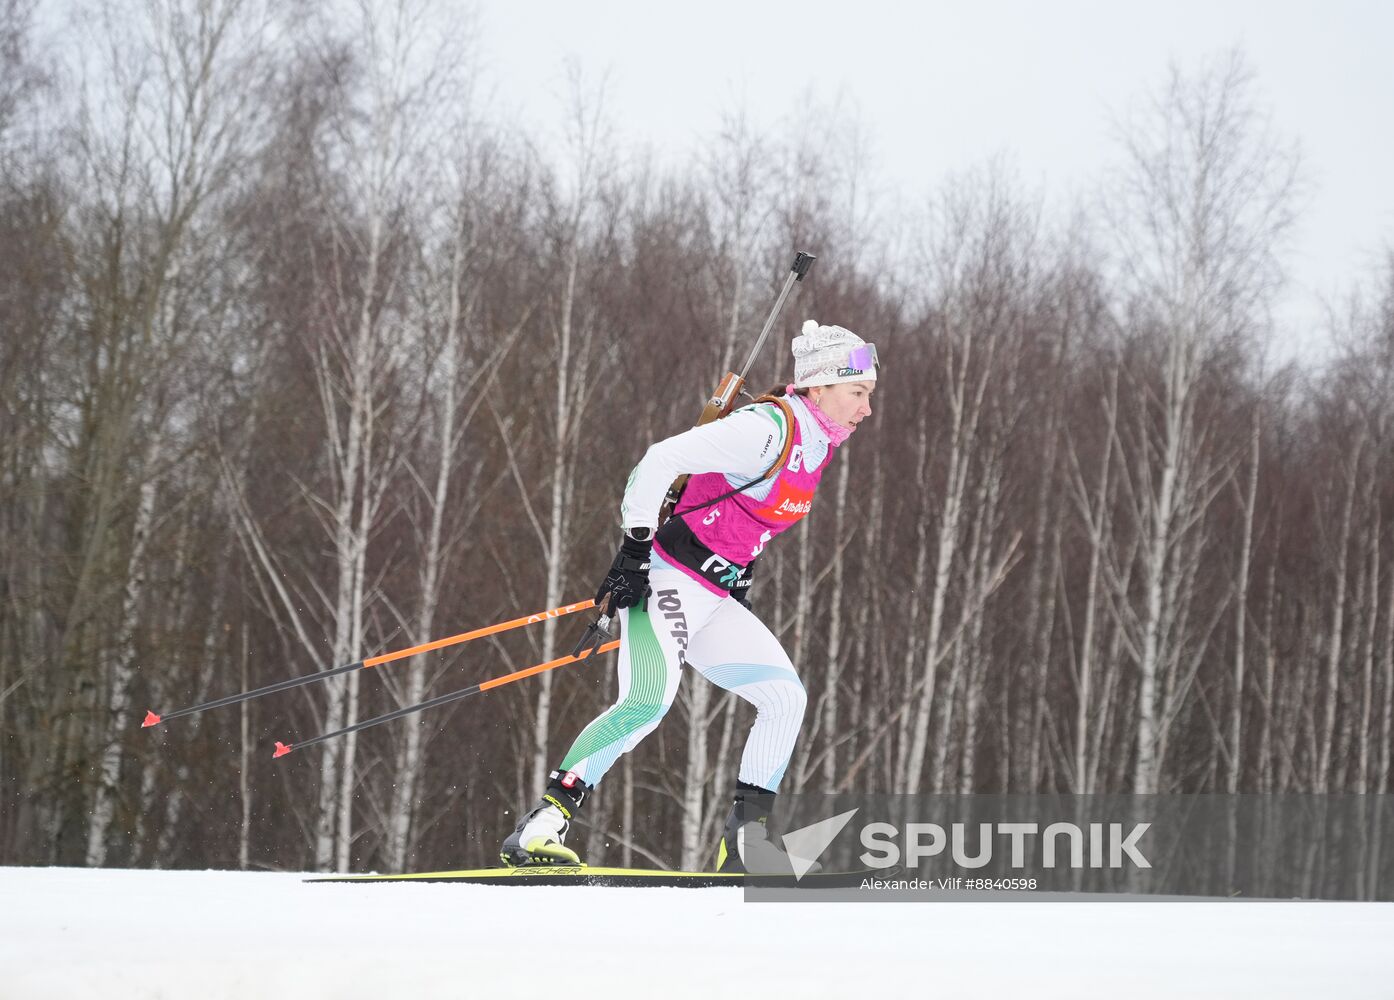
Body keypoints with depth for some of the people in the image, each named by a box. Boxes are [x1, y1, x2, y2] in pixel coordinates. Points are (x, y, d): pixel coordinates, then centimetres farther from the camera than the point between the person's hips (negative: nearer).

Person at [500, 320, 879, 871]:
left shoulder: (816, 443, 12)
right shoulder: (768, 428, -17)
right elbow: (660, 460, -21)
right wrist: (635, 548, -22)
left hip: (716, 599, 10)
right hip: (667, 580, -10)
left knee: (786, 696, 0)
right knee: (648, 702, -26)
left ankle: (745, 841, 5)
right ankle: (538, 831, -27)